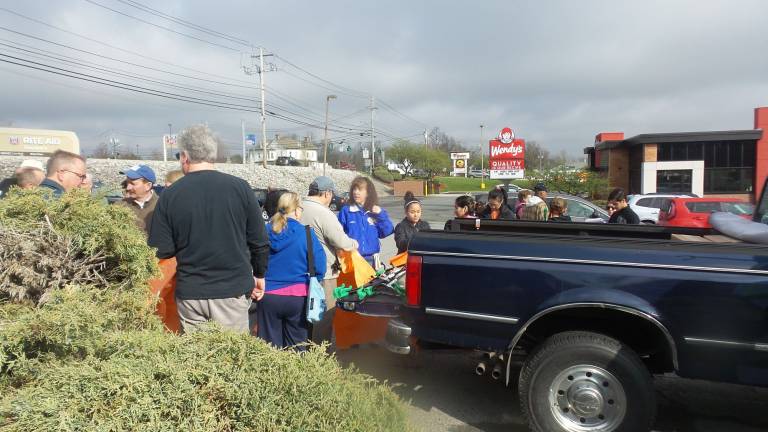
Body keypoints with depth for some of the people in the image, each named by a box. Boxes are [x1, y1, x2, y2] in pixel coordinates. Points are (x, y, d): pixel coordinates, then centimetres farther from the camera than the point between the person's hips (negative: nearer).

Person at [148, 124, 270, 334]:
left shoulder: (169, 195, -5)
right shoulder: (240, 187, -5)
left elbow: (161, 251, -4)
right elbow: (260, 242, -2)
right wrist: (259, 275, 13)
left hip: (189, 294, 1)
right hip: (233, 290, -1)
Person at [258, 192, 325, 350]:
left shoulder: (265, 231, -4)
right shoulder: (306, 233, -11)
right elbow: (319, 265, -9)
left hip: (268, 297, 2)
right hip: (297, 298, -2)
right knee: (296, 346, 13)